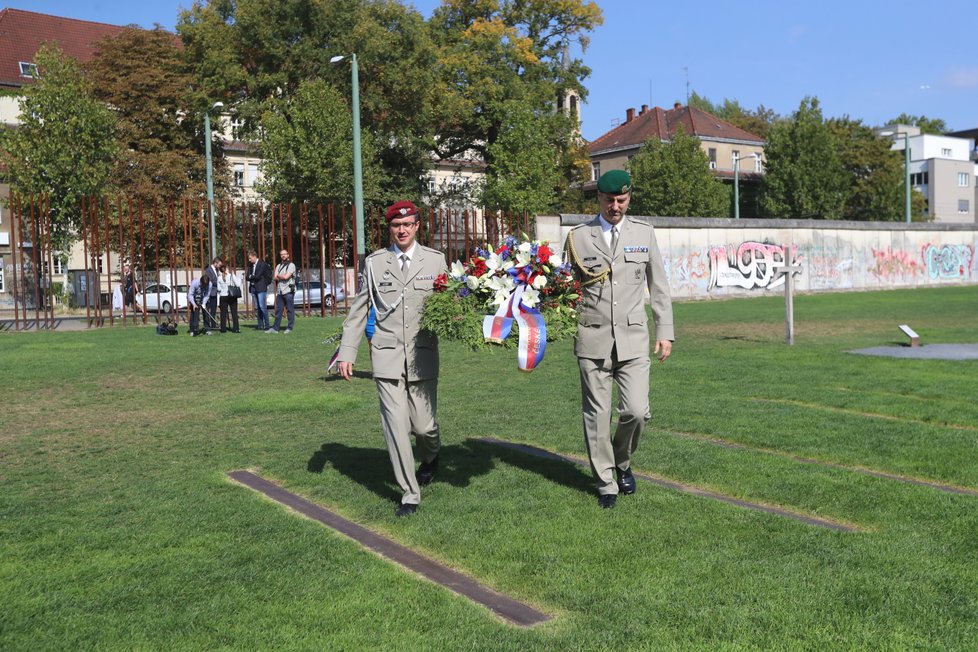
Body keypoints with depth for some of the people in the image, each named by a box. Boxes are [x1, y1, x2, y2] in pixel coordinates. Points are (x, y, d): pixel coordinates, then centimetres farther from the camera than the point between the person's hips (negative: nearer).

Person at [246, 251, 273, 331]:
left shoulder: (262, 264, -8)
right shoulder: (251, 265, 15)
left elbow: (258, 276, -16)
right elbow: (247, 277, 9)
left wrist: (250, 277, 0)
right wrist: (252, 278, -9)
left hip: (261, 288, -7)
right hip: (253, 288, 7)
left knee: (262, 307, -11)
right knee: (257, 308, 6)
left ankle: (267, 324, -5)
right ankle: (260, 325, 8)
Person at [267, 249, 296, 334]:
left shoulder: (291, 265, -2)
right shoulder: (278, 266, 18)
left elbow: (286, 276, -14)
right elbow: (274, 278, 7)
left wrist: (278, 276, 3)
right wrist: (282, 277, -9)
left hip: (288, 291, -6)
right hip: (279, 291, 6)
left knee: (290, 310, -2)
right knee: (278, 310, 6)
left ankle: (289, 328, 3)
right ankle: (275, 328, 7)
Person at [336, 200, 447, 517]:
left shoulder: (435, 260, 5)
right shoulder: (374, 263, 7)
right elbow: (359, 310, 10)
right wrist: (347, 352, 6)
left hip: (423, 355, 0)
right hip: (387, 355, 0)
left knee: (423, 424, 2)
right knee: (395, 426, -4)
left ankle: (431, 457, 39)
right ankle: (410, 494, 10)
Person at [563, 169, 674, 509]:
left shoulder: (644, 233, 8)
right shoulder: (578, 236, 4)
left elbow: (658, 286, 12)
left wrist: (665, 332, 7)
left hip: (633, 338, 1)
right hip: (592, 339, -1)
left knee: (637, 411, -7)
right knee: (597, 415, 3)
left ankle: (622, 462, 23)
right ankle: (606, 484, 18)